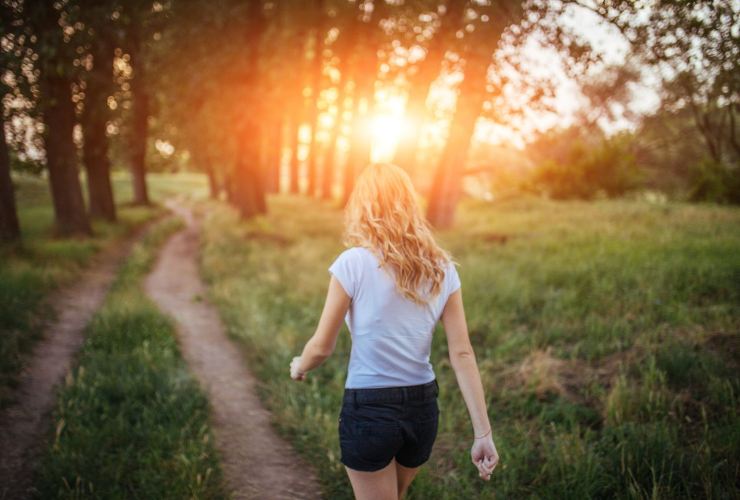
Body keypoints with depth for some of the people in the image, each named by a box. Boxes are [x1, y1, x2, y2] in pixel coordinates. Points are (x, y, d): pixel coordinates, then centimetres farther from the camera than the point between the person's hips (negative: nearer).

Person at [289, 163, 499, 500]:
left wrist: (299, 367, 14)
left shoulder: (354, 263, -13)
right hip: (423, 409, 5)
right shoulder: (441, 269, -1)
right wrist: (483, 433, -4)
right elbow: (462, 354, -5)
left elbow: (322, 347, -8)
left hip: (369, 410, -5)